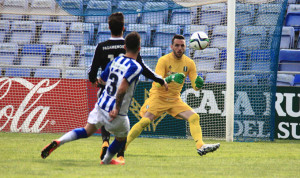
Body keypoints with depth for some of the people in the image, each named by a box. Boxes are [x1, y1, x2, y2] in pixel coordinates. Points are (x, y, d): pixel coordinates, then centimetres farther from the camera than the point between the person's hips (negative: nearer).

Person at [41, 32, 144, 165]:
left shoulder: (115, 61, 7)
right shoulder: (136, 67, -15)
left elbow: (102, 80, 19)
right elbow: (122, 88, -28)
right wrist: (117, 109, -22)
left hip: (101, 104, 5)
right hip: (117, 113, -5)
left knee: (87, 131, 10)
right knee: (122, 138, 21)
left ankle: (58, 142, -11)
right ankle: (106, 160, 39)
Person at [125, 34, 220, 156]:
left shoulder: (189, 63, 0)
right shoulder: (164, 60, -13)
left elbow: (195, 86, -1)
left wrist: (198, 84, -26)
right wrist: (170, 79, -41)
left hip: (175, 100, 5)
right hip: (158, 97, -5)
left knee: (194, 117, -14)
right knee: (144, 121, -21)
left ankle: (200, 146, -21)